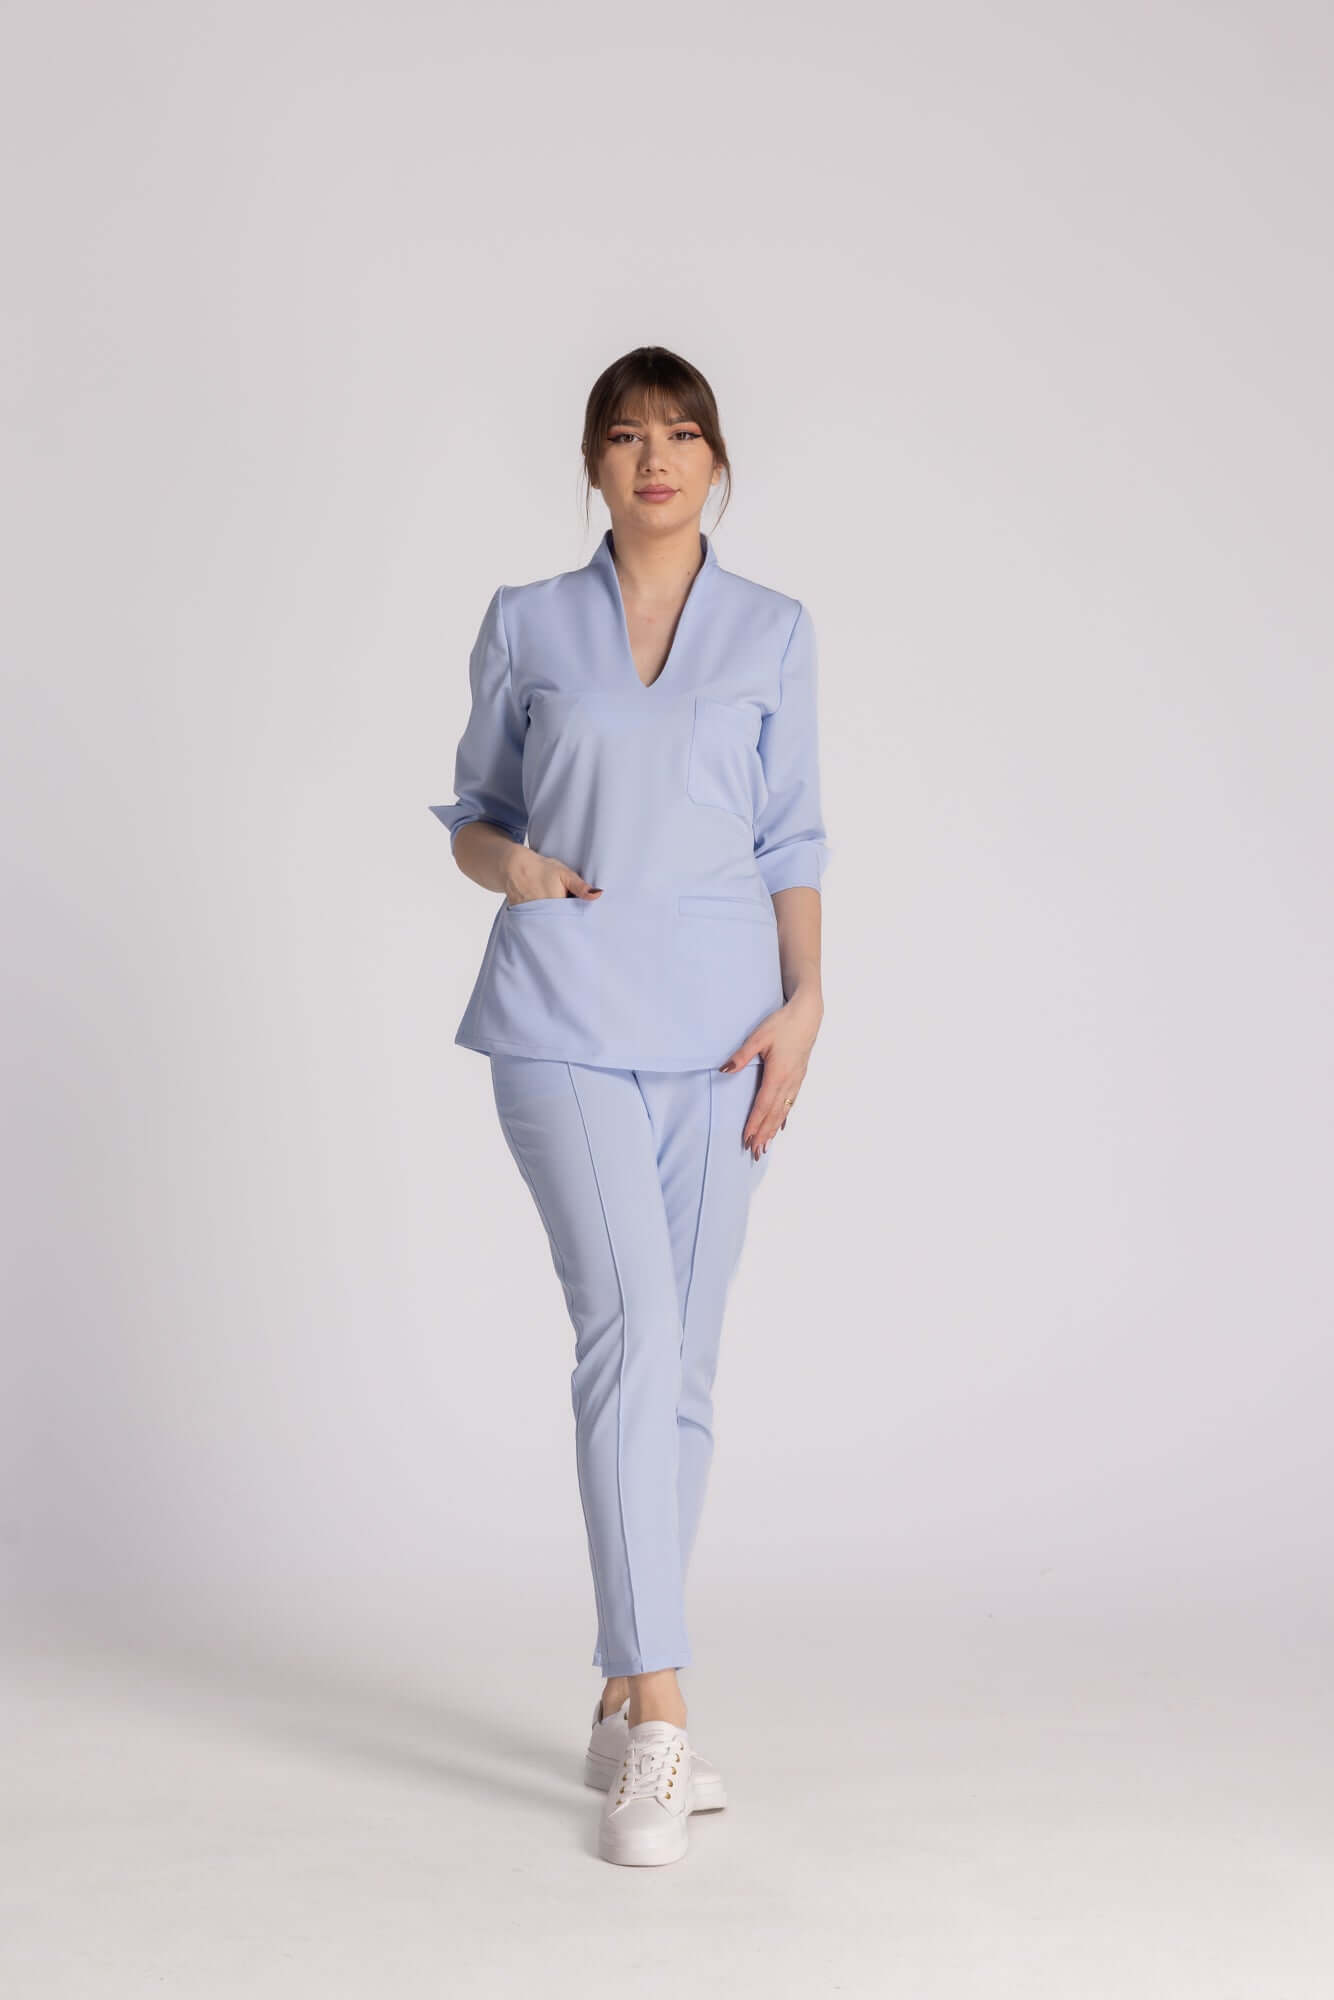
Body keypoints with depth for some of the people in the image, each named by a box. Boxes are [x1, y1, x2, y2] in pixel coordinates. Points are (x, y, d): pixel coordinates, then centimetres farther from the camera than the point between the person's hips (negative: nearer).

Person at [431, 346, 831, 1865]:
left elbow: (790, 840, 9)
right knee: (630, 1331, -16)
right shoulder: (526, 625, 8)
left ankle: (622, 1701, 16)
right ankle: (658, 1720, -17)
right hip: (566, 1016, -2)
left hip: (720, 1021, 2)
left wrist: (805, 1002, -4)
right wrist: (515, 867, -9)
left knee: (681, 1365, 5)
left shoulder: (773, 633, 10)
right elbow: (471, 815, 14)